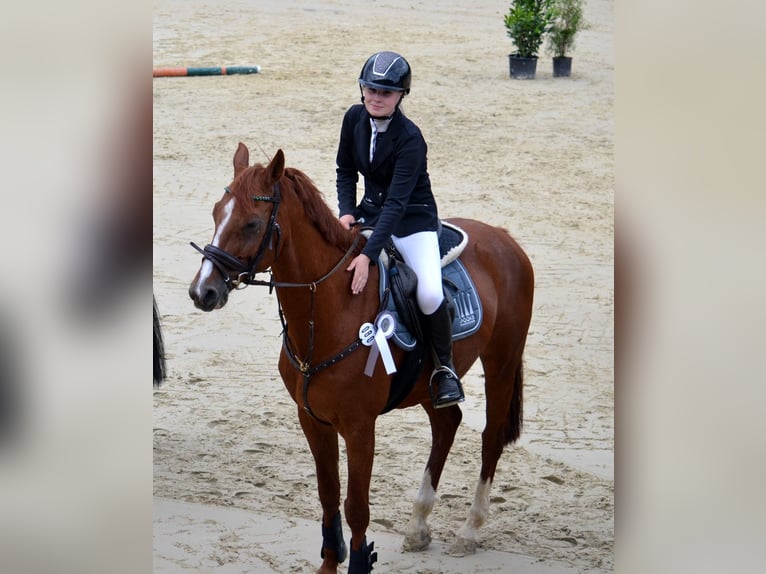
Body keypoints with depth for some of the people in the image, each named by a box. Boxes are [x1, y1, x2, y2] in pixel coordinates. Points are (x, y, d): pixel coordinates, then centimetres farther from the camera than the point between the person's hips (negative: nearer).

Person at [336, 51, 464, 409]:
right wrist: (346, 211, -12)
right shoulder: (355, 118, -6)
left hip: (413, 221, -6)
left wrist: (368, 255, -40)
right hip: (370, 211, 7)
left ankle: (444, 368, -4)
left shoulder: (410, 139, -24)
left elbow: (397, 203, -31)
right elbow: (345, 171, 7)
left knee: (429, 294, -27)